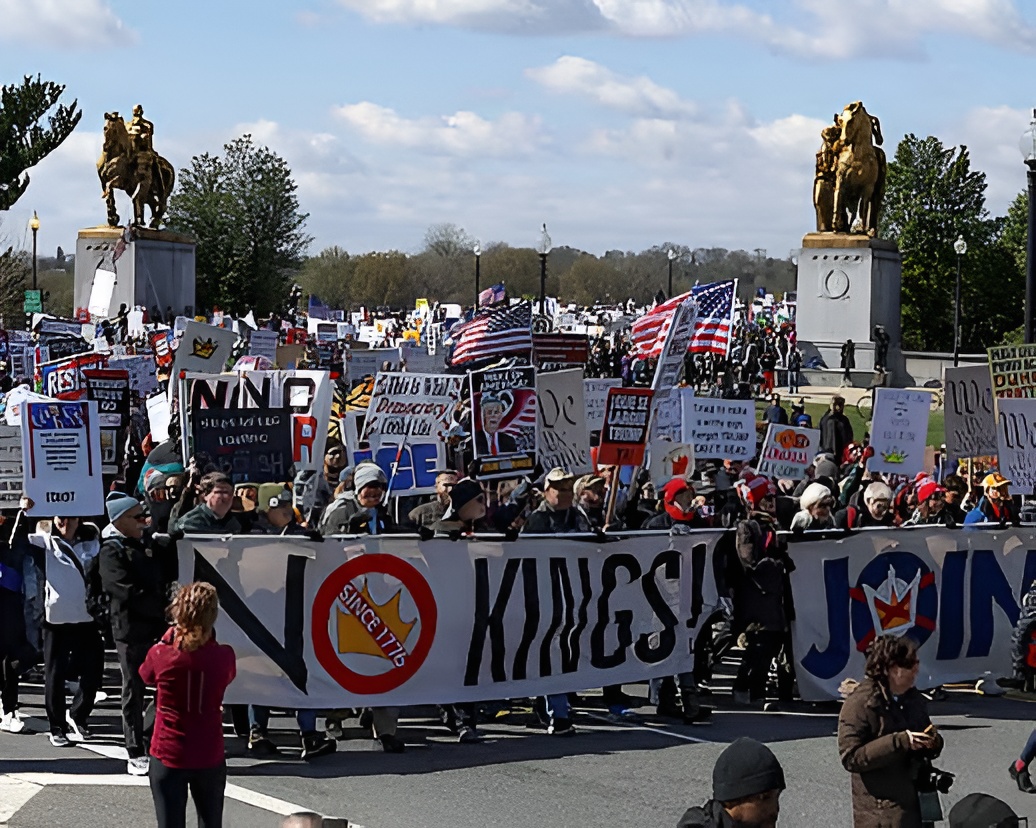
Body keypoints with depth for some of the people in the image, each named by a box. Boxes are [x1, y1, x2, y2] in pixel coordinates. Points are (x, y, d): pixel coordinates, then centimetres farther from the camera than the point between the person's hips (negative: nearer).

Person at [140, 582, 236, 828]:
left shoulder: (161, 655, -14)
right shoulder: (223, 656, -11)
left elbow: (147, 676, 9)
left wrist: (168, 639, 13)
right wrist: (207, 641, 10)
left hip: (167, 758, -1)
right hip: (209, 758, 1)